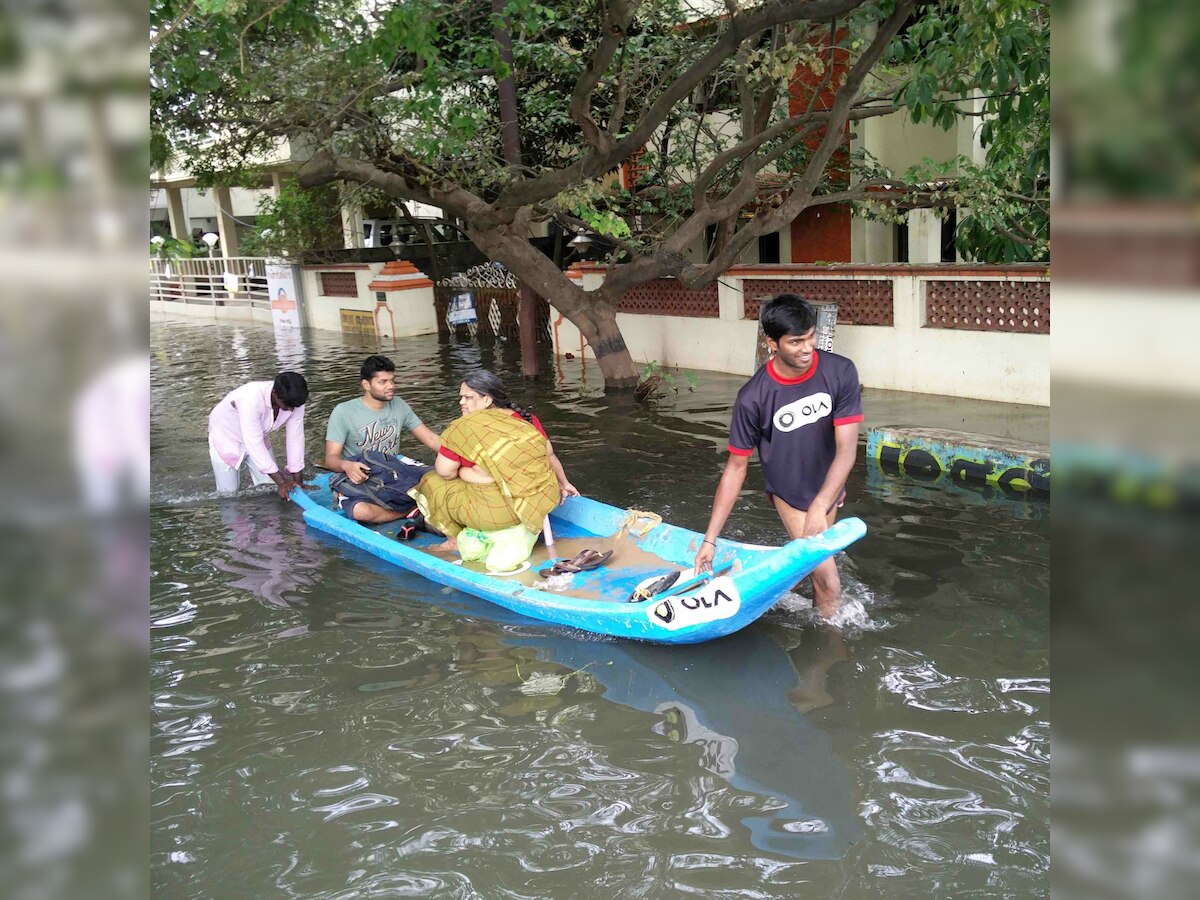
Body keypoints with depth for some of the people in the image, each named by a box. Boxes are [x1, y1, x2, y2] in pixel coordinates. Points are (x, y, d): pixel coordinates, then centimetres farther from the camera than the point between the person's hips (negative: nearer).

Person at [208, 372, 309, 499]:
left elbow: (296, 438, -17)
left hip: (257, 437, 5)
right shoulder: (251, 399, -42)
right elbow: (254, 444, -40)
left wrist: (298, 480, -16)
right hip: (226, 435, -5)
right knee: (228, 491, 0)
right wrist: (281, 482, -37)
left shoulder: (294, 401, -25)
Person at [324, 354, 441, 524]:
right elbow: (331, 458, -11)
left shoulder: (399, 405, 7)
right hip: (359, 483, -3)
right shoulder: (344, 412, -7)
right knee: (361, 511, -39)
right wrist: (346, 465, -35)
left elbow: (429, 438, 7)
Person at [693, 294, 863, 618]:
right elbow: (736, 467, -18)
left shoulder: (840, 373, -23)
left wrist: (820, 507, -38)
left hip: (828, 484, 3)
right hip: (789, 491, -3)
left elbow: (846, 449, -25)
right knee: (826, 577, -11)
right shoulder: (753, 397, -27)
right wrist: (710, 540, -19)